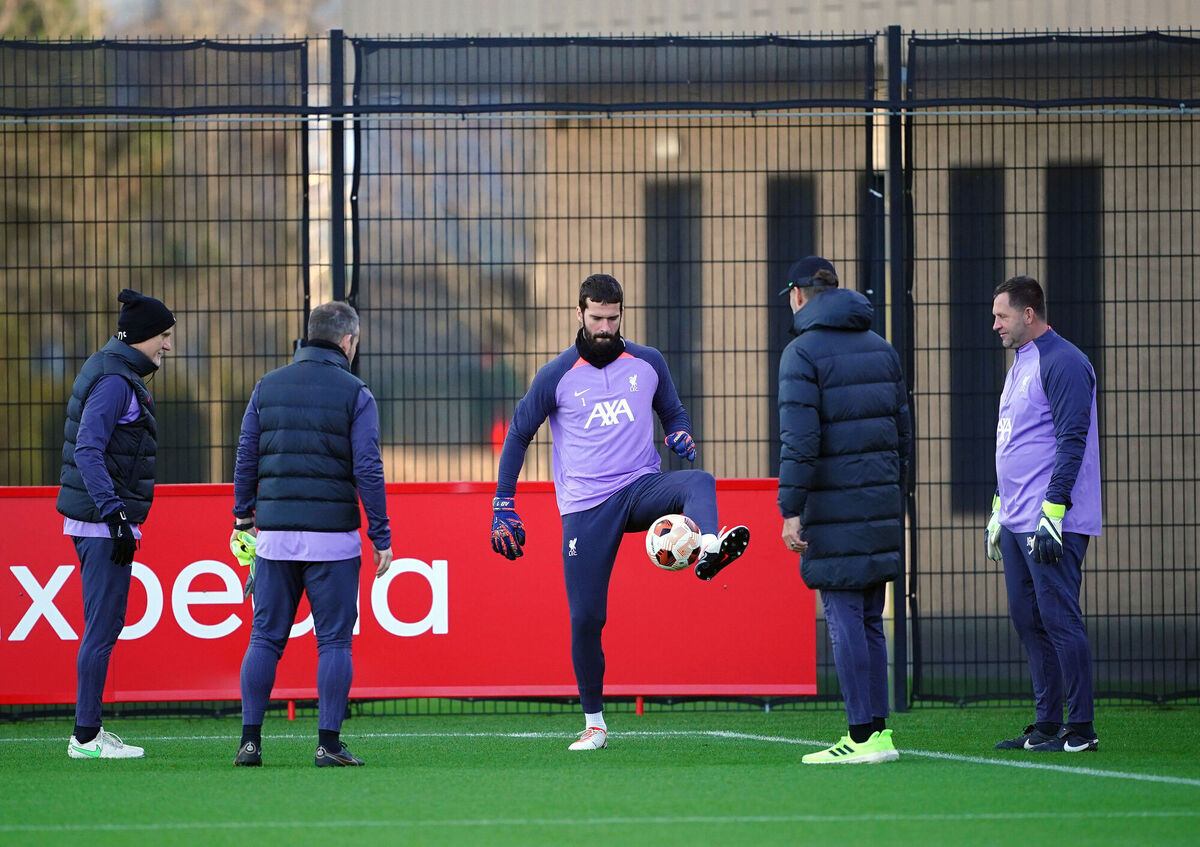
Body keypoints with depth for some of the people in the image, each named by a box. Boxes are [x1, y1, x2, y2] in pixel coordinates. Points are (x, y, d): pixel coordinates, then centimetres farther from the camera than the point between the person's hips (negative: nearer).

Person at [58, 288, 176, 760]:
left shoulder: (117, 374, 16)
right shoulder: (115, 380, -15)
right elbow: (88, 451, -23)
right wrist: (115, 515, -27)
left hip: (101, 520, 10)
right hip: (104, 522, -10)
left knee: (102, 627, 14)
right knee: (103, 627, -9)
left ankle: (89, 729, 18)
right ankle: (86, 736, -8)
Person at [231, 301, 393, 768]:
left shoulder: (267, 387, 7)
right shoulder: (354, 394, -3)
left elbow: (245, 461, 7)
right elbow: (367, 470, -7)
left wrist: (244, 519, 17)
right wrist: (381, 537, -3)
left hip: (275, 534, 3)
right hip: (332, 536, -3)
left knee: (265, 638, 7)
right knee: (334, 641, 3)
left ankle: (250, 741, 3)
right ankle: (329, 744, -1)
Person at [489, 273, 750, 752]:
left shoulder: (648, 363, 6)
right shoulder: (557, 376, 1)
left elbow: (673, 412, 20)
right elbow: (518, 434, 9)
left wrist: (680, 435, -5)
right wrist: (503, 508, 6)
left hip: (641, 488, 1)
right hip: (585, 507, -1)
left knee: (699, 482, -32)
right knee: (585, 617, -4)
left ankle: (708, 551, -65)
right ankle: (594, 724, 12)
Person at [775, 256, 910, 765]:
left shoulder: (803, 352, -8)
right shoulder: (880, 348, 14)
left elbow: (800, 439, -15)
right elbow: (902, 429, 16)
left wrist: (791, 509, -13)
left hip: (833, 506, -7)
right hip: (879, 502, 7)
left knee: (843, 615, -5)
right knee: (869, 618, 11)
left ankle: (863, 735, -8)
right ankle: (876, 728, 12)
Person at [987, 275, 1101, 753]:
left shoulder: (1063, 363, -11)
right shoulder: (1020, 365, 19)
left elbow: (1071, 442, -18)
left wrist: (1051, 515, -22)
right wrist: (999, 513, 24)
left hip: (1052, 524, -10)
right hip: (1017, 524, 10)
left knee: (1058, 618, -9)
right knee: (1027, 620, 10)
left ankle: (1081, 728, -6)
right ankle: (1047, 723, 14)